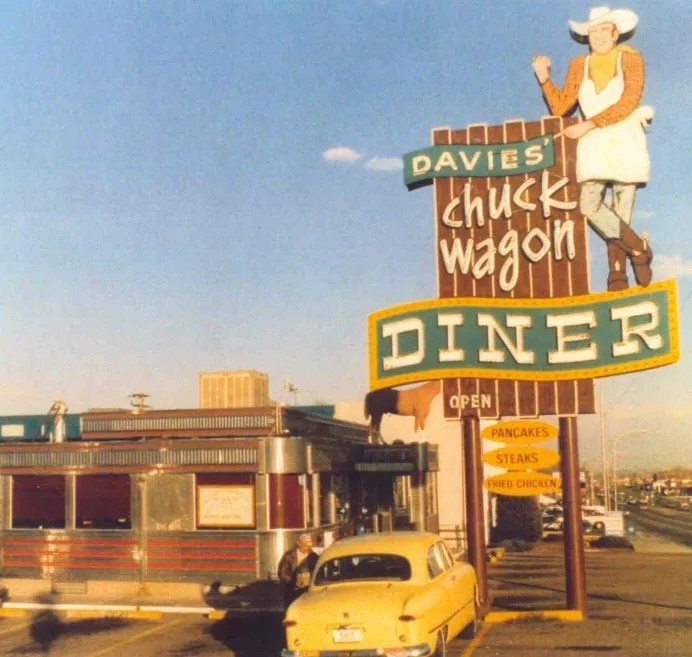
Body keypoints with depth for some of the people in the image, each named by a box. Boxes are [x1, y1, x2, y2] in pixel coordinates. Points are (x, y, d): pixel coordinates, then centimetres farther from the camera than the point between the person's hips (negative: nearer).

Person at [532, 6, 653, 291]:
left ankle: (617, 274, 2)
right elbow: (561, 108, 6)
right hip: (594, 145, 2)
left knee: (621, 211, -3)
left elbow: (628, 103, -10)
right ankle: (639, 249, -1)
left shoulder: (630, 59, 4)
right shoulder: (579, 66, 13)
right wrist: (544, 78, -5)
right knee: (589, 206, -14)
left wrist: (588, 125, -15)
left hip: (625, 143, -2)